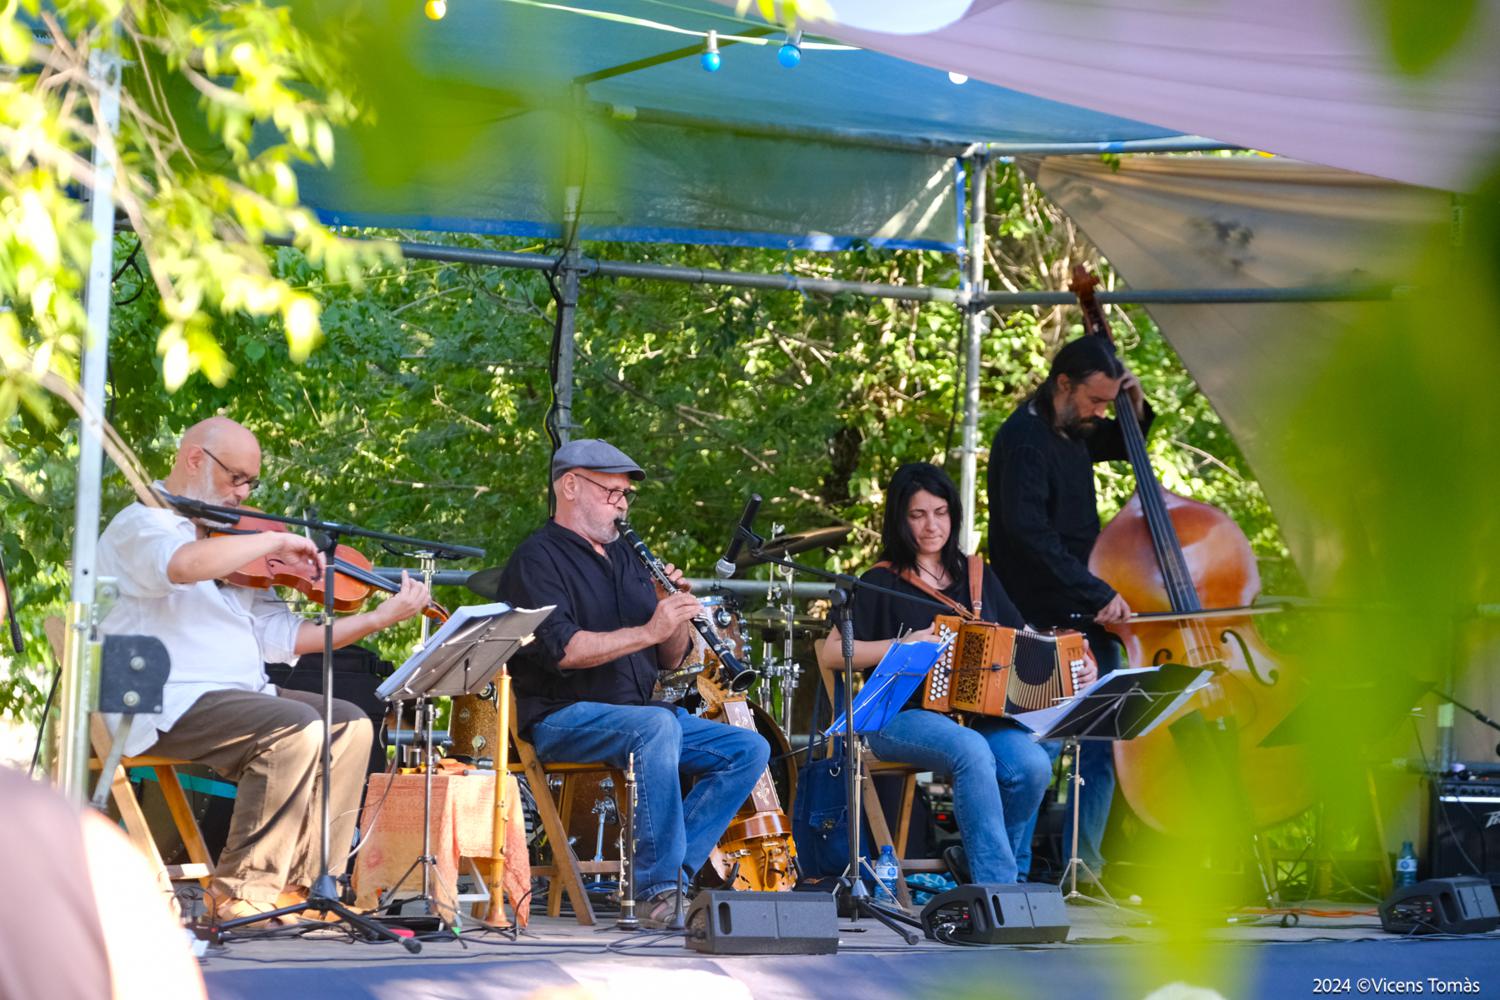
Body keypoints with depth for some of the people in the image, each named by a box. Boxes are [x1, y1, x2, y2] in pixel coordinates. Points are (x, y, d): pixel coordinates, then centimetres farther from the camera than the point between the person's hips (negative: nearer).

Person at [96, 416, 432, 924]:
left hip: (237, 694, 9)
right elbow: (181, 563, -31)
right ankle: (245, 892, -22)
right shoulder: (140, 525, -4)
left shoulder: (226, 539, 22)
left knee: (350, 724, -3)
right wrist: (275, 541, -22)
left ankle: (302, 883, -7)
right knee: (297, 727, -26)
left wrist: (380, 617, 4)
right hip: (166, 706, -9)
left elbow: (279, 636, 12)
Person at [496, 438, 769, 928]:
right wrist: (648, 631, -23)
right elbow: (560, 650, -21)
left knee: (750, 749, -8)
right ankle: (657, 891, -36)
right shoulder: (538, 559, -4)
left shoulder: (625, 557, 21)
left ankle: (670, 870, -16)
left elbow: (670, 659, 19)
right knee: (657, 727, -37)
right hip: (562, 718, -8)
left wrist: (678, 612, -2)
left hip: (638, 710, 8)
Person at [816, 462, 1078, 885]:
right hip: (903, 717, -4)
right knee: (972, 752, -37)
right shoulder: (882, 583, 4)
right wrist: (901, 646, -13)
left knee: (1032, 764, -28)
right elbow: (831, 653, -2)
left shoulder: (978, 578, 19)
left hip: (978, 714, 4)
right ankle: (998, 888, -34)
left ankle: (994, 864, -6)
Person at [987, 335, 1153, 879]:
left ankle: (1083, 866, 12)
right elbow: (1031, 536, -24)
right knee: (1040, 748, -9)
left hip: (1088, 621, 9)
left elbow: (1121, 446, 36)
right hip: (1045, 626, -9)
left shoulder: (1073, 432, 13)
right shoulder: (1025, 439, -14)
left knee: (1103, 743, 7)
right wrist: (1097, 593, -26)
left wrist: (1137, 408, 14)